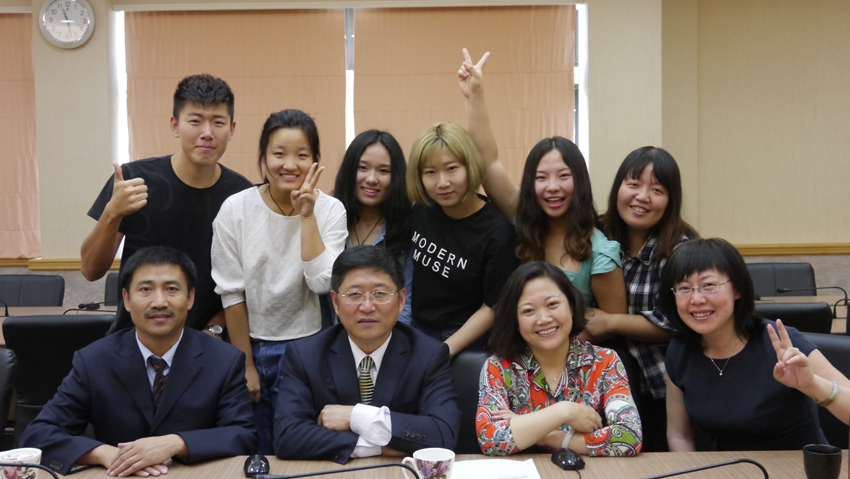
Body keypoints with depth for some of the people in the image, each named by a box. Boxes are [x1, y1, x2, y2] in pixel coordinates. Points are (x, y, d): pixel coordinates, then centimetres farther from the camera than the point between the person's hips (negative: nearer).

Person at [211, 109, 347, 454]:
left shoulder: (330, 210, -8)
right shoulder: (235, 210, -10)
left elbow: (322, 283, -18)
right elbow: (231, 293, -6)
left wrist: (307, 216, -20)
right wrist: (245, 363, -3)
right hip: (252, 345, 0)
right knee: (255, 452, 10)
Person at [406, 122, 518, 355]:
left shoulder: (498, 233, -15)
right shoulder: (422, 210, -1)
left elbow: (492, 308, -10)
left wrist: (445, 350, -15)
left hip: (463, 345, -4)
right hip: (414, 334, 4)